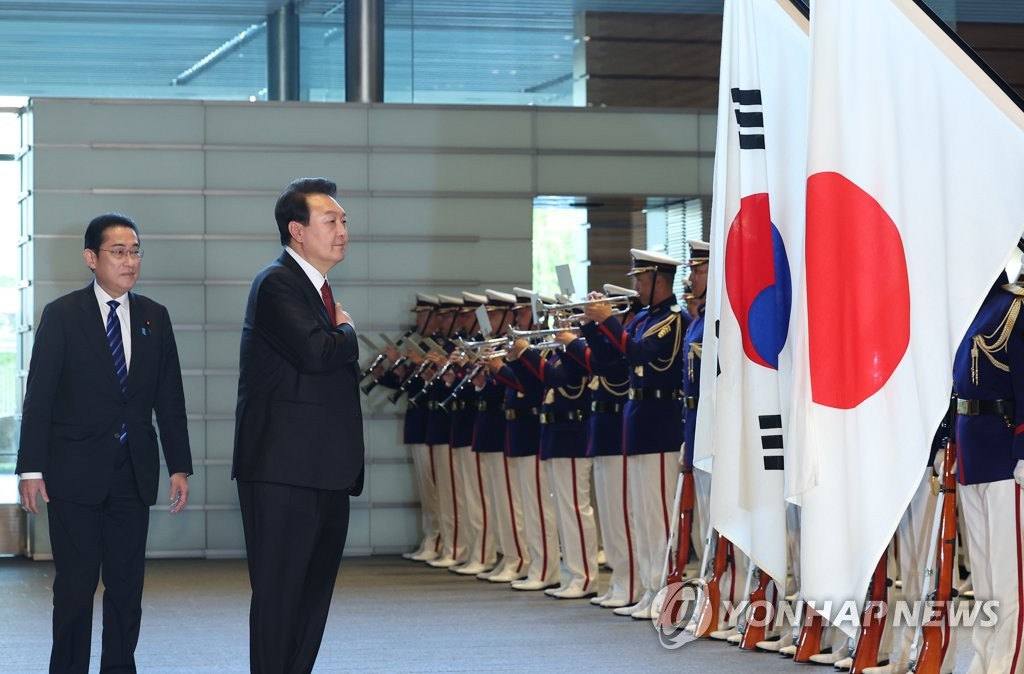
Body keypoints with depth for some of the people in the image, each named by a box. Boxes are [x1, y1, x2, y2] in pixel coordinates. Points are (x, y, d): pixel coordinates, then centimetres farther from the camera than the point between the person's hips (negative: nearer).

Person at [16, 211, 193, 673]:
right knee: (75, 585, -2)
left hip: (133, 474, 4)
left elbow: (169, 397, 10)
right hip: (75, 471, -4)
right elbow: (38, 396, -4)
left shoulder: (154, 318, 9)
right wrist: (31, 468, -9)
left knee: (127, 585, 6)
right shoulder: (62, 315, -3)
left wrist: (179, 466, 6)